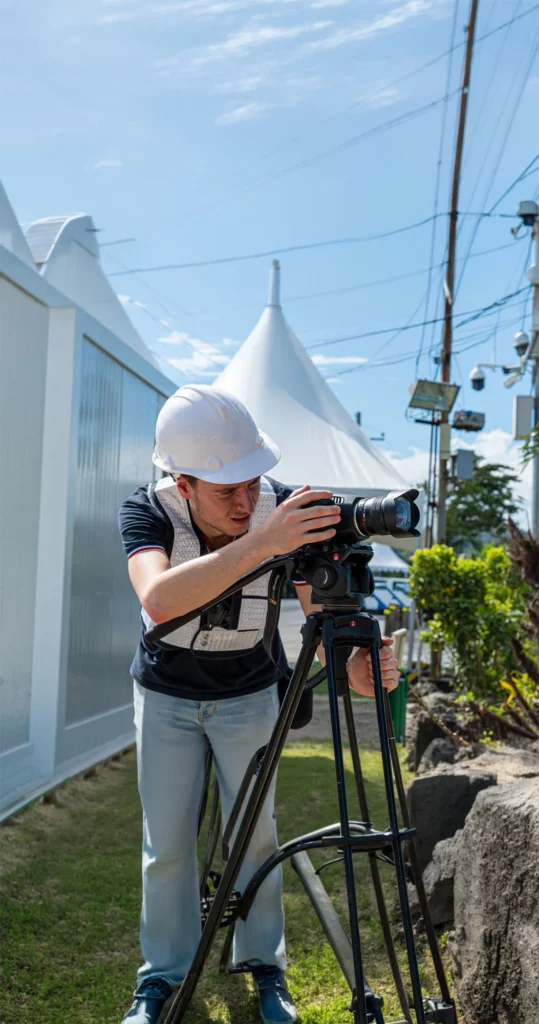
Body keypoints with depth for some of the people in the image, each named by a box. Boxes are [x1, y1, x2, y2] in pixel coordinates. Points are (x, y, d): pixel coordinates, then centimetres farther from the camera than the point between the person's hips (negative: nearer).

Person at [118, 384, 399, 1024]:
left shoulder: (286, 512, -24)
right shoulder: (147, 512, -27)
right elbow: (158, 598, -48)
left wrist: (351, 666, -42)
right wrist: (259, 543, -58)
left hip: (248, 695, 1)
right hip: (166, 695, 0)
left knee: (254, 833, 5)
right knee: (166, 843, 5)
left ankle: (265, 966, 27)